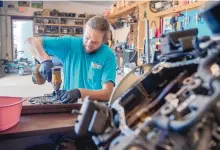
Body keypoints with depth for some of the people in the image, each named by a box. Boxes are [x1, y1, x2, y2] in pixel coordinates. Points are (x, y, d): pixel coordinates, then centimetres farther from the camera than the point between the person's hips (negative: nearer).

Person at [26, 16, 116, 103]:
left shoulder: (108, 57, -9)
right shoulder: (70, 43, -3)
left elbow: (107, 93, -16)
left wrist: (80, 93, -28)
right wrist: (45, 60, -18)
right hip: (68, 105, 3)